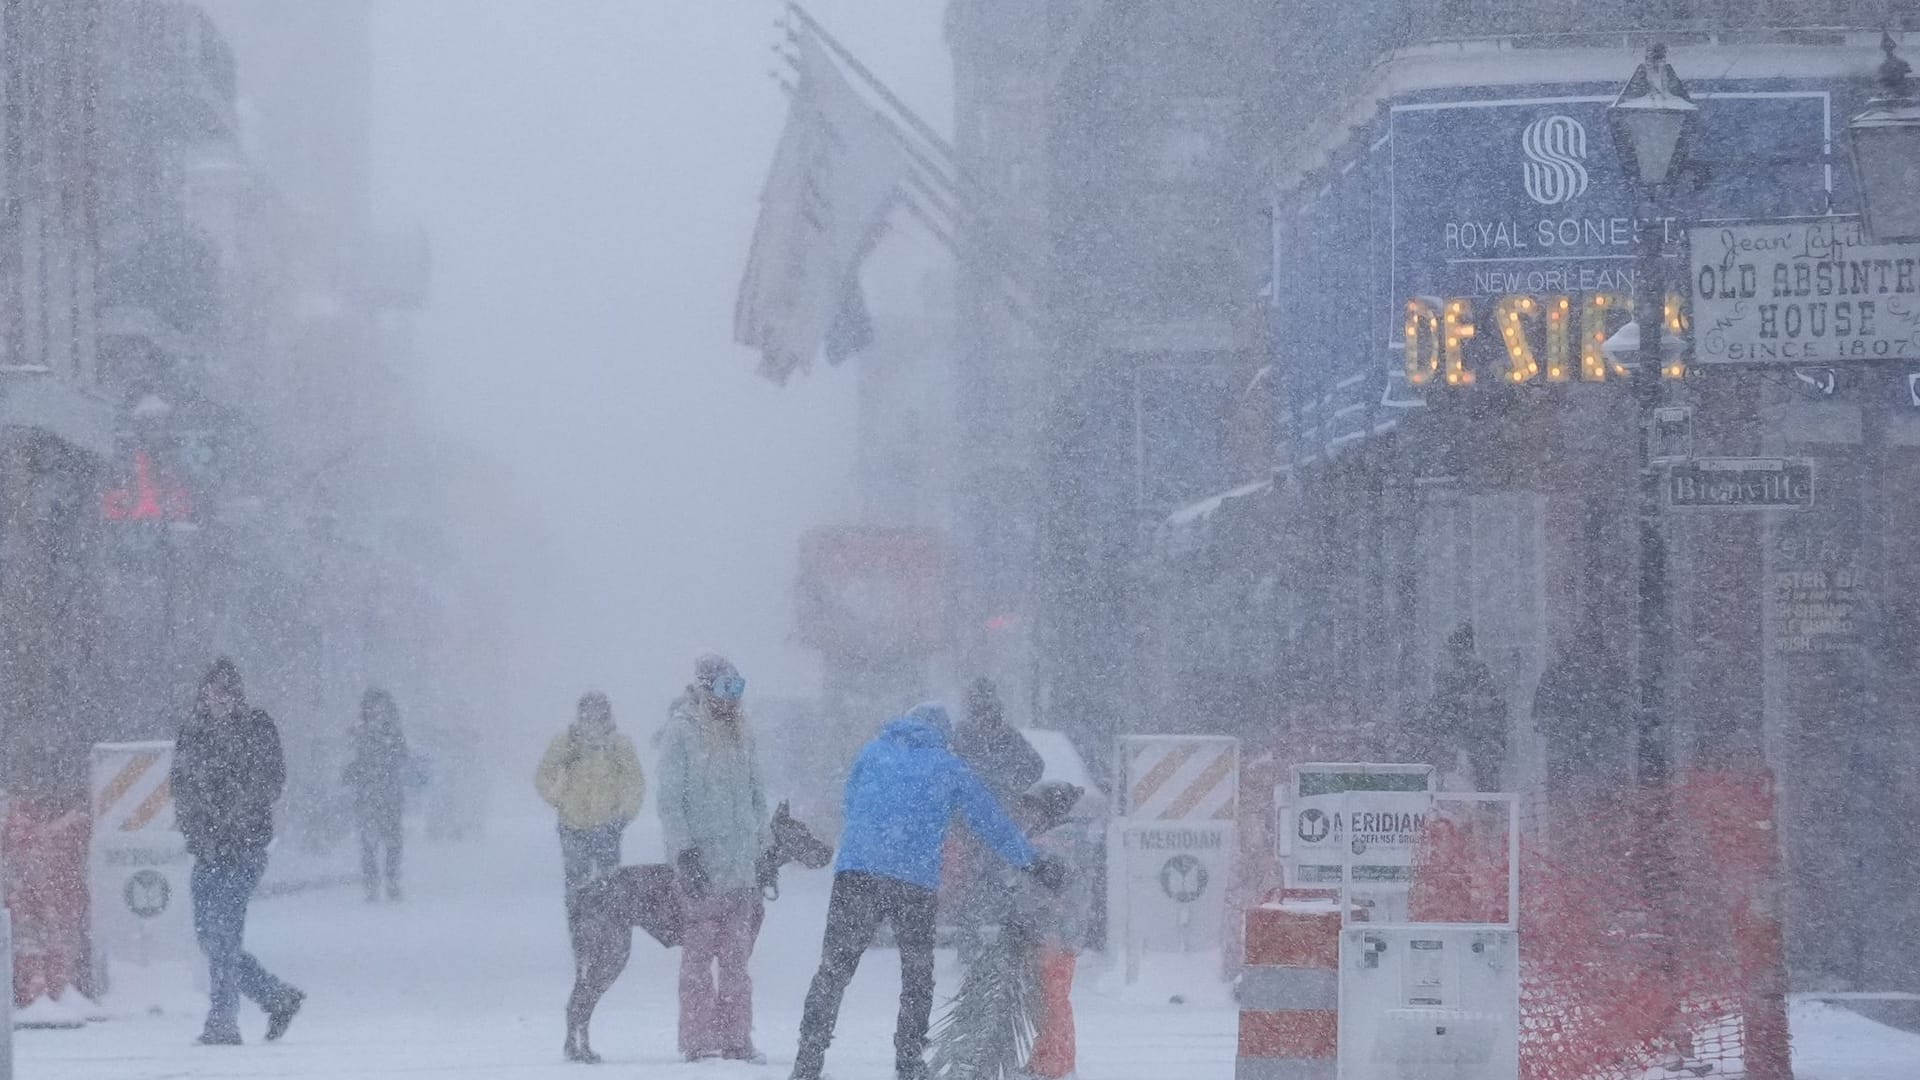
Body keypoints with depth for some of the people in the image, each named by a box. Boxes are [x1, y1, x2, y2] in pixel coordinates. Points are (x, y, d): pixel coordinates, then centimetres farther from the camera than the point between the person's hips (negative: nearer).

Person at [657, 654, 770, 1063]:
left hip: (740, 863, 6)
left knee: (737, 957, 6)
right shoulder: (681, 731, -5)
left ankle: (735, 1039, 9)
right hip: (700, 861, -6)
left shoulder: (739, 732, 14)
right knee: (699, 955, -5)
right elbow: (670, 799, -8)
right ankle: (697, 1042, -3)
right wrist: (684, 852, -15)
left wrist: (765, 852, 17)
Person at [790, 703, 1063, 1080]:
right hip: (916, 884, -1)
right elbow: (992, 822, 21)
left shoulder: (874, 752, 18)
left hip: (855, 874, 1)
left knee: (833, 971, 2)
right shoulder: (949, 768, 14)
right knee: (917, 979, 13)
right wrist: (1032, 862, 31)